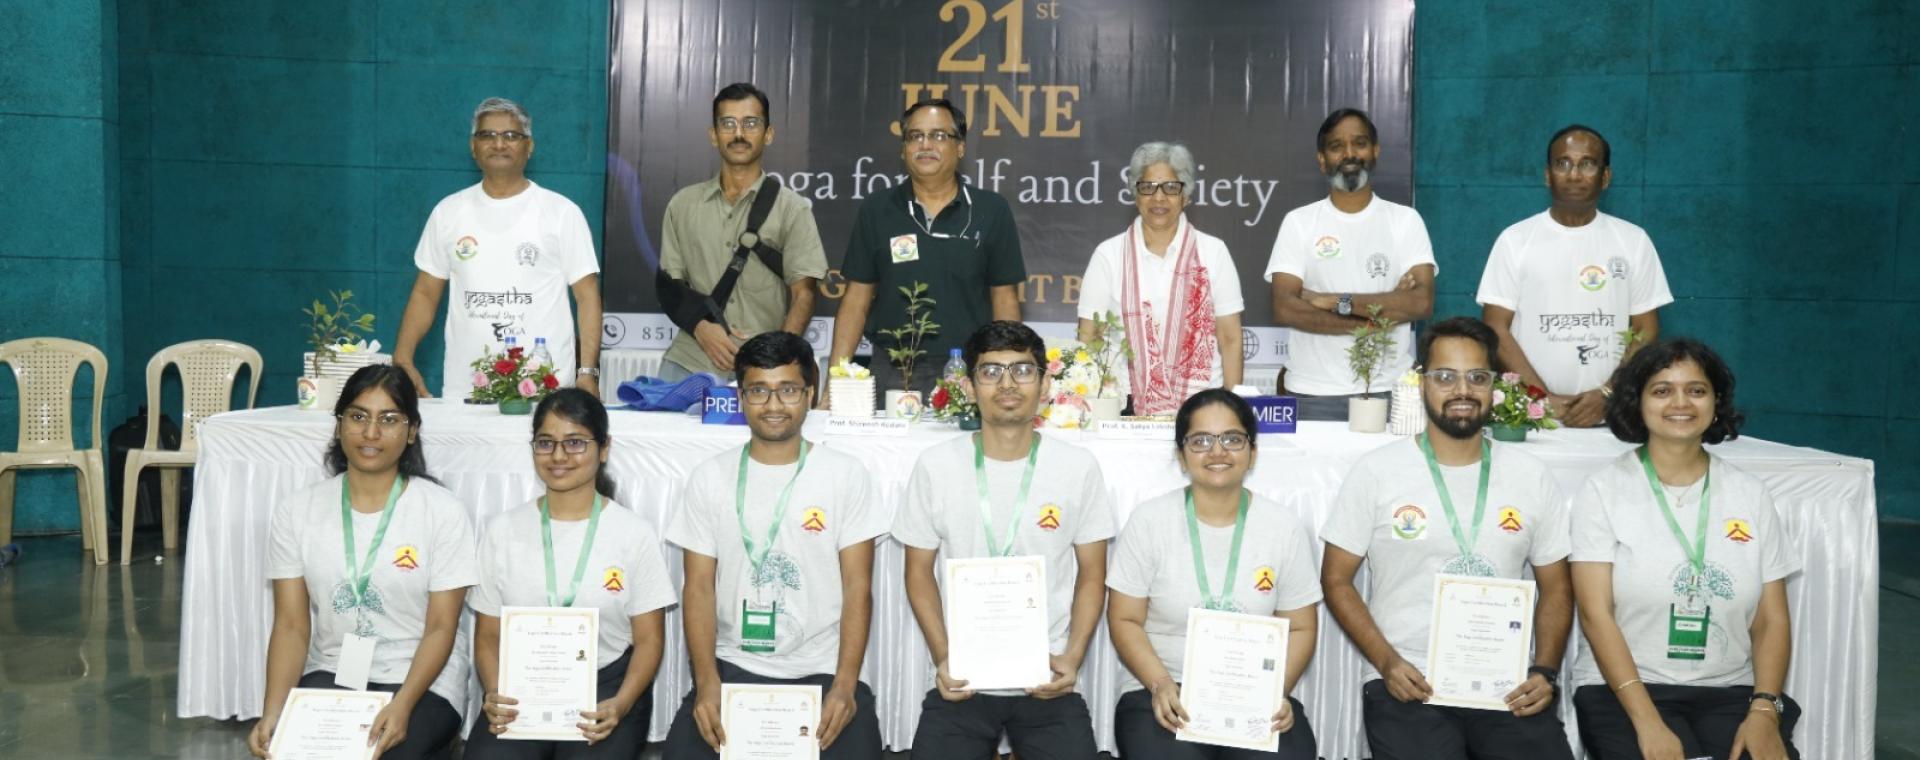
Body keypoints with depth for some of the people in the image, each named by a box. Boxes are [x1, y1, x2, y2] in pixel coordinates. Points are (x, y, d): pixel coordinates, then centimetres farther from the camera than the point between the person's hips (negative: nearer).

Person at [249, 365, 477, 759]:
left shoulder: (443, 512, -6)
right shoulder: (296, 511, 2)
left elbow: (441, 628, -8)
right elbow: (291, 625, -2)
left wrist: (402, 706, -24)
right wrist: (273, 711, -18)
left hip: (421, 681, -2)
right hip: (330, 674, 2)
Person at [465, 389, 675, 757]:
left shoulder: (635, 533, 2)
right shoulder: (503, 529, 8)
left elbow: (649, 638, 3)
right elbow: (488, 635, 9)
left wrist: (621, 705, -16)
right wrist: (494, 694, -12)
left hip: (605, 687, -1)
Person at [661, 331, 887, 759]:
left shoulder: (846, 475, 1)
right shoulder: (709, 478, 5)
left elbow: (857, 588, -2)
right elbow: (699, 588, 3)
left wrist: (845, 685, -14)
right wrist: (707, 683, -11)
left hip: (822, 671, -1)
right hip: (733, 666, 1)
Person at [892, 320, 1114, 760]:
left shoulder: (1079, 468, 0)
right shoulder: (935, 467, 0)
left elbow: (1091, 576, 6)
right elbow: (920, 572, 6)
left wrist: (1072, 657, -8)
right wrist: (942, 658, -6)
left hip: (1049, 685, 0)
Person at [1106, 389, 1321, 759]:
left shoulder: (1286, 529, 5)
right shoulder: (1148, 521, 1)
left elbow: (1300, 628, 8)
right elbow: (1125, 620, 2)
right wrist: (1160, 684, -13)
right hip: (1165, 696, -1)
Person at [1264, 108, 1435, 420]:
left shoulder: (1405, 220, 5)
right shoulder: (1298, 222, 3)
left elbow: (1422, 302, -8)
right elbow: (1284, 309, -8)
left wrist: (1338, 302, -13)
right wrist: (1380, 312, -10)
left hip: (1389, 391, 1)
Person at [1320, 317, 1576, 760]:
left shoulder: (1532, 477, 9)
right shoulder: (1377, 472, 0)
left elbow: (1555, 588, 15)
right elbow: (1336, 580, 3)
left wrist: (1545, 671, -1)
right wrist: (1386, 662, -9)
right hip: (1407, 683, -2)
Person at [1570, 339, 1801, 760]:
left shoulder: (1751, 495, 9)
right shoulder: (1604, 491, -1)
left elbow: (1772, 621, 8)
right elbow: (1596, 615, -8)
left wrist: (1764, 710, -9)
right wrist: (1647, 723, -17)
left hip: (1731, 693, 3)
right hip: (1624, 689, -3)